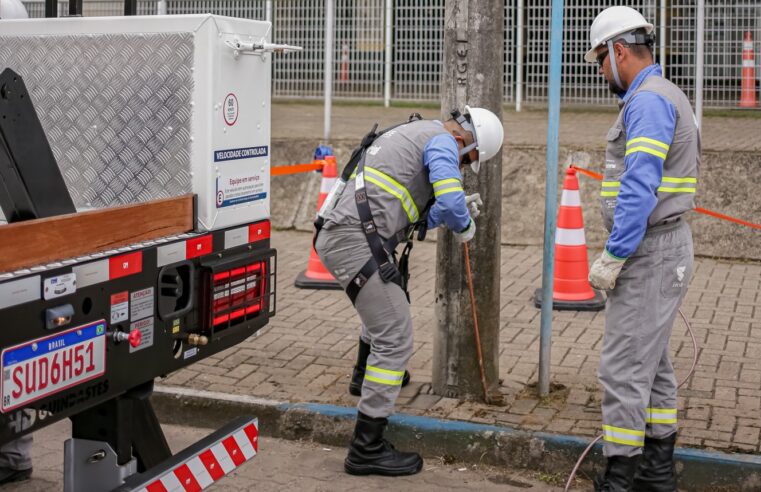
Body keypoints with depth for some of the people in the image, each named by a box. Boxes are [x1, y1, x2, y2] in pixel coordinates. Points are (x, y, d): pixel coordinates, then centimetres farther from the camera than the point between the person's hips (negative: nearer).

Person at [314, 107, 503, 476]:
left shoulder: (414, 135, 26)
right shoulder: (442, 140, -3)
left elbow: (413, 219, 29)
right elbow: (451, 202, -17)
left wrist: (458, 210, 22)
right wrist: (465, 227, 3)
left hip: (337, 236, 10)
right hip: (356, 241, -10)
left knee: (387, 302, 36)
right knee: (395, 338, -9)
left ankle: (366, 375, 59)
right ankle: (367, 448, -9)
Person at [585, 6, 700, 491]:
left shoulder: (648, 101, -16)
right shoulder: (662, 96, 17)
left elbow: (640, 188, -25)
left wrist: (612, 257, -22)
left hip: (650, 252, -11)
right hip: (658, 248, 11)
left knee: (624, 366, -7)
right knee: (653, 361, 16)